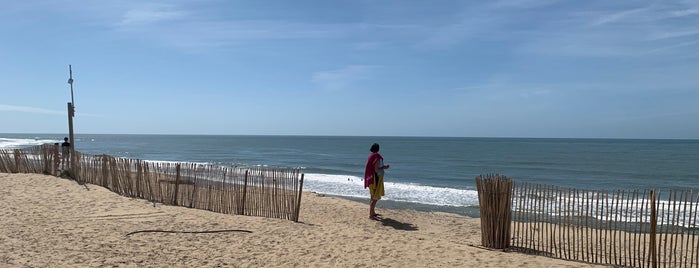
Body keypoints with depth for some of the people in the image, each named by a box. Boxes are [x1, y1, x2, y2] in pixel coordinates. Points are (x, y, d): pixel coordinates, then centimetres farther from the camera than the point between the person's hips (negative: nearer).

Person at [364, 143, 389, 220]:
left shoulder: (371, 156, 10)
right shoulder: (377, 157, -18)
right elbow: (376, 170, -22)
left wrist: (383, 166, 19)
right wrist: (384, 167, -10)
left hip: (372, 178, 10)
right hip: (376, 179, -10)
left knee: (374, 197, 19)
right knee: (375, 198, -7)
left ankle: (372, 212, 28)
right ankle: (371, 215, -6)